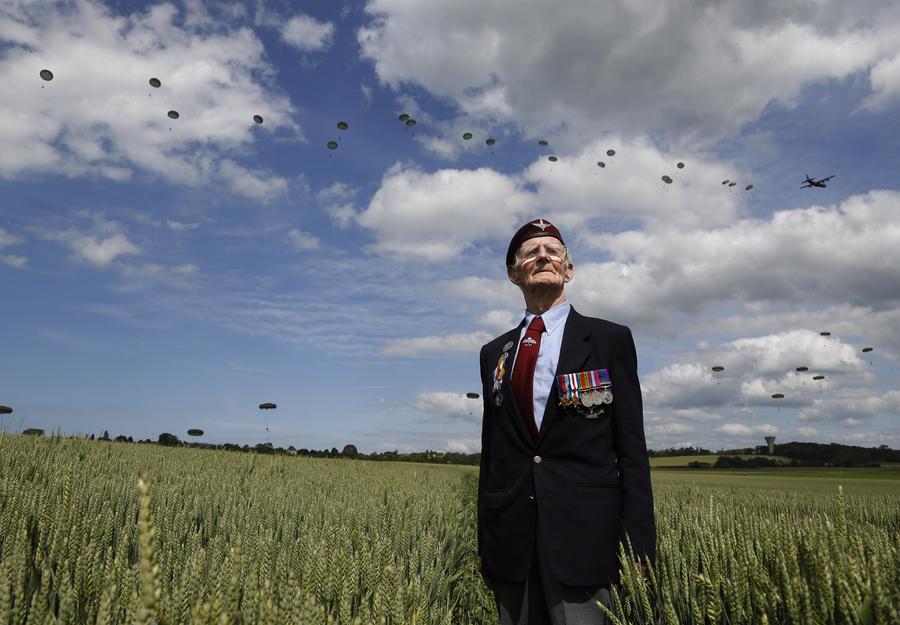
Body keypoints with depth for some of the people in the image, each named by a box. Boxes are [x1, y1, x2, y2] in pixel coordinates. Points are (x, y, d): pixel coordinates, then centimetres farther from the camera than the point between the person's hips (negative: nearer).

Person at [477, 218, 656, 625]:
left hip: (583, 531, -3)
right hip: (512, 535, 3)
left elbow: (631, 447, 0)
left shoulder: (610, 339, 2)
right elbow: (490, 449, 12)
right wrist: (485, 542, 12)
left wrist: (640, 545, -5)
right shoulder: (494, 353, 11)